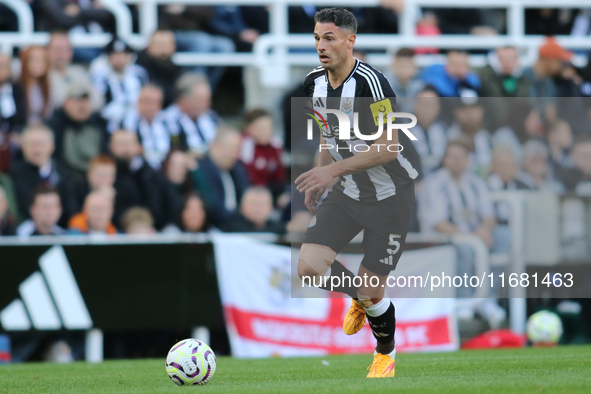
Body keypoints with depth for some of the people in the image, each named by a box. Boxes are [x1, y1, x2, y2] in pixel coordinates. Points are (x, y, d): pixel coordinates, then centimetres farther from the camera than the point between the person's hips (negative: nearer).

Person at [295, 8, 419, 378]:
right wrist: (317, 184, 15)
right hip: (348, 192, 6)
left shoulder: (369, 82, -24)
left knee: (373, 292, -2)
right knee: (309, 267, -13)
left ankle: (386, 354, 29)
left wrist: (333, 170, -28)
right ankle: (361, 298, 19)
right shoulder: (316, 82, 1)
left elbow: (388, 148, -26)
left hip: (390, 195, -6)